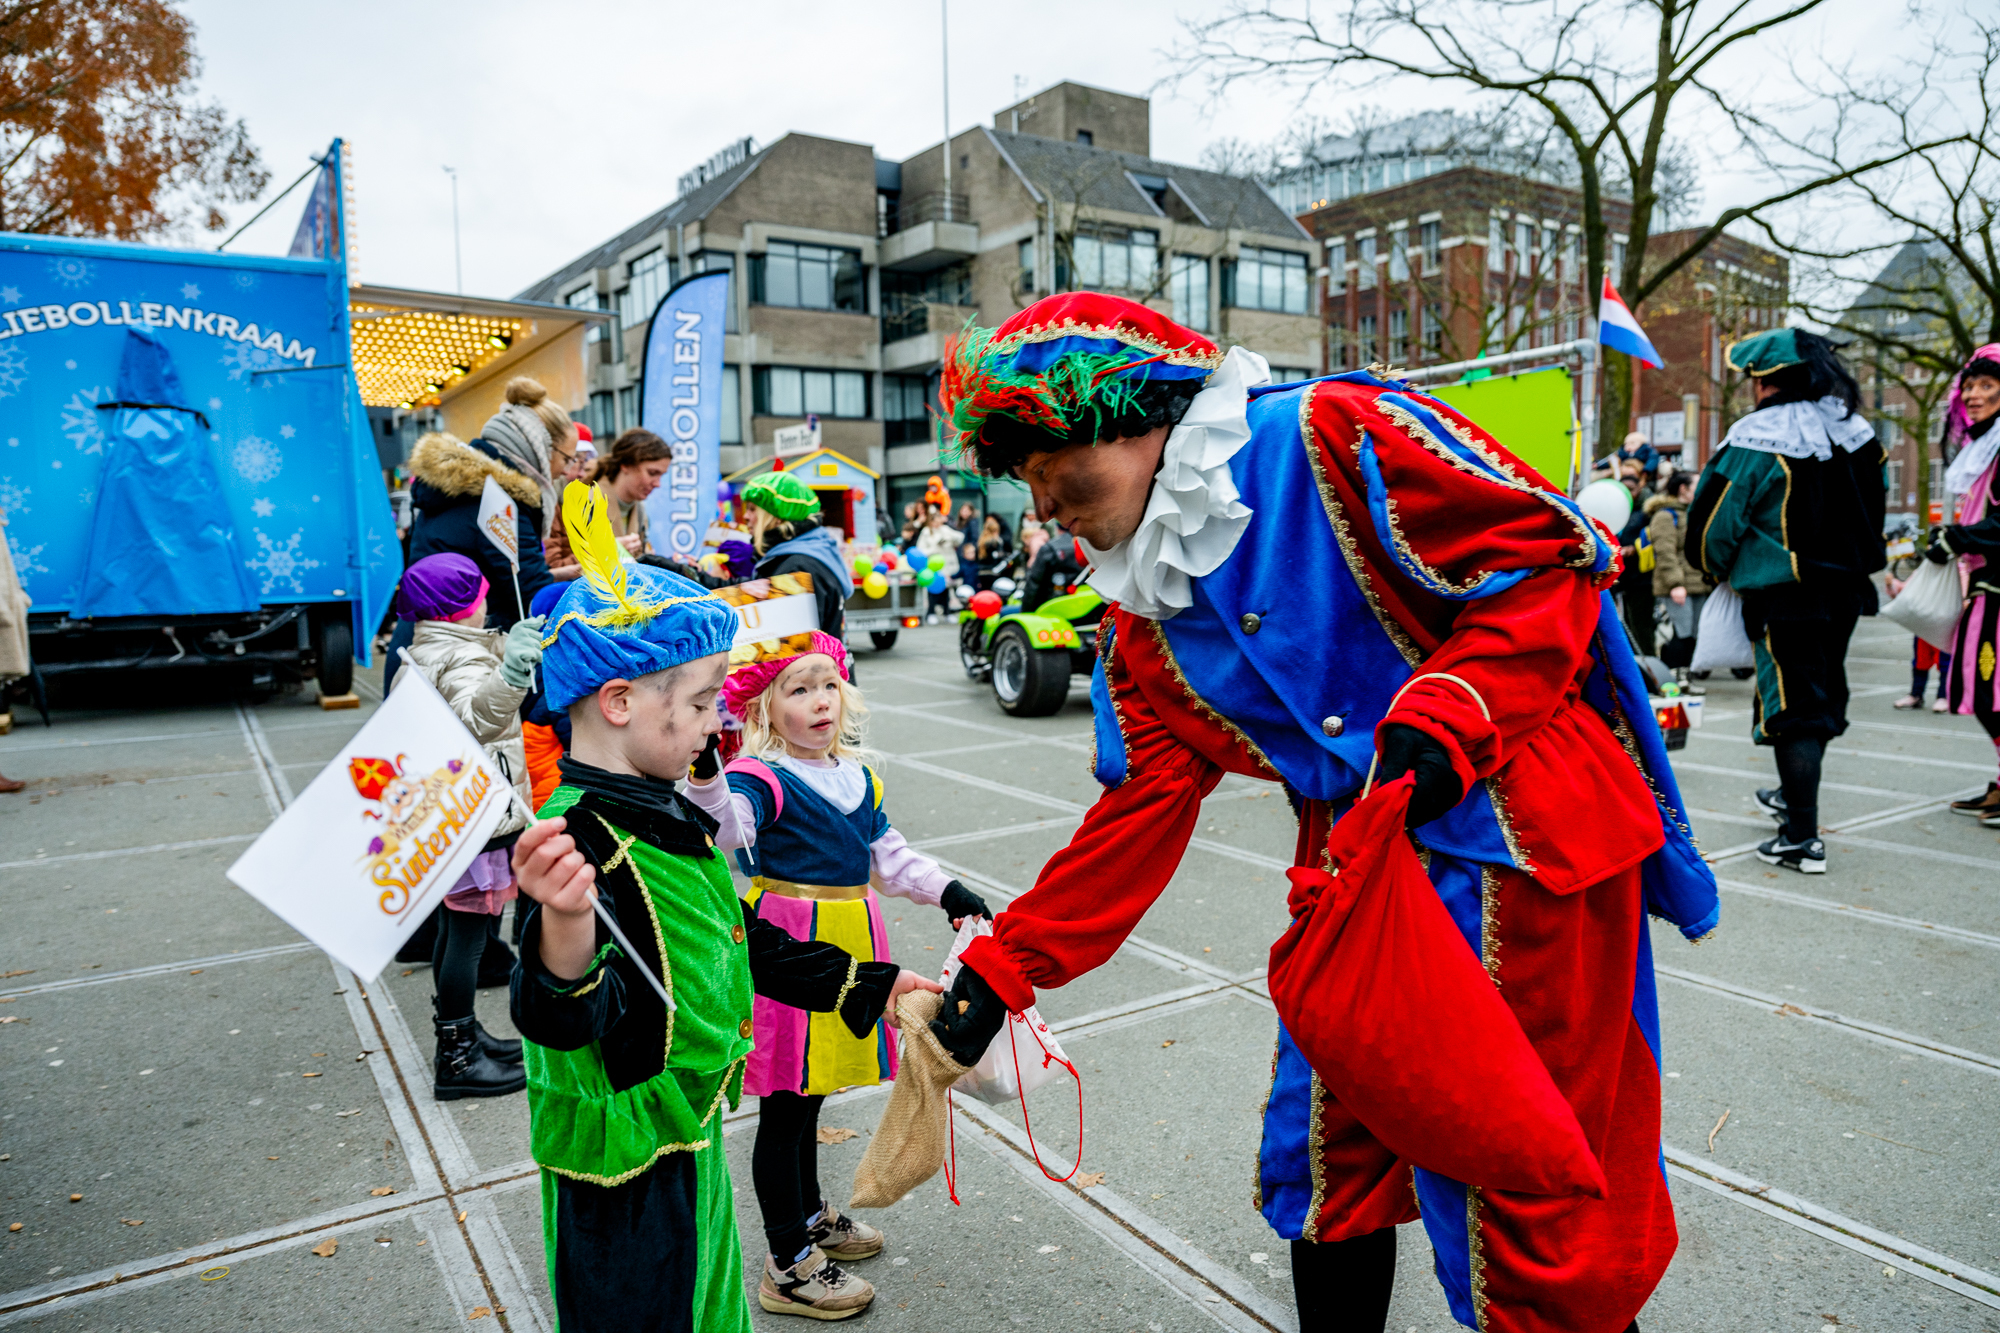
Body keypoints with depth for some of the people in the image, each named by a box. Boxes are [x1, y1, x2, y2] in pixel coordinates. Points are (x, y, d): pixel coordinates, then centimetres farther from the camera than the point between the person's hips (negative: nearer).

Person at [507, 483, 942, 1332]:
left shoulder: (666, 818, 4)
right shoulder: (580, 841, -27)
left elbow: (741, 944, 14)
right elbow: (566, 1017, -39)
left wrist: (867, 986, 15)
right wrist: (565, 929, -60)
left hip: (689, 1144, 9)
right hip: (623, 1177, -9)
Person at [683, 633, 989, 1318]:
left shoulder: (857, 777, 9)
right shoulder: (761, 778, -16)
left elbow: (888, 854, 18)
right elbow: (727, 826, -37)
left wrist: (948, 891, 11)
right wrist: (705, 775, -55)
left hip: (849, 947, 7)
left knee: (808, 1094, 24)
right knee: (784, 1108, 5)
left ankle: (810, 1216, 43)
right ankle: (786, 1266, 19)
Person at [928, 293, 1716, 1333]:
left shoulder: (1330, 437, -14)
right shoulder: (1147, 617, 7)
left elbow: (1553, 551, -14)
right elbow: (1140, 805, 5)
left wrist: (1451, 708, -27)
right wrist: (1004, 966, 2)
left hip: (1517, 834, -6)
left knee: (1524, 1178, 3)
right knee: (1326, 1152, 16)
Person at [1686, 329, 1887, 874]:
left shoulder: (1757, 439, -17)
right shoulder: (1857, 431, 7)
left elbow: (1712, 523, -15)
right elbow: (1876, 498, 21)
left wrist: (1718, 566, 5)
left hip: (1784, 598, -8)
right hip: (1847, 588, 8)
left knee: (1791, 706, -4)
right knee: (1822, 695, 21)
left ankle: (1802, 839, -4)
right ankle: (1794, 796, 41)